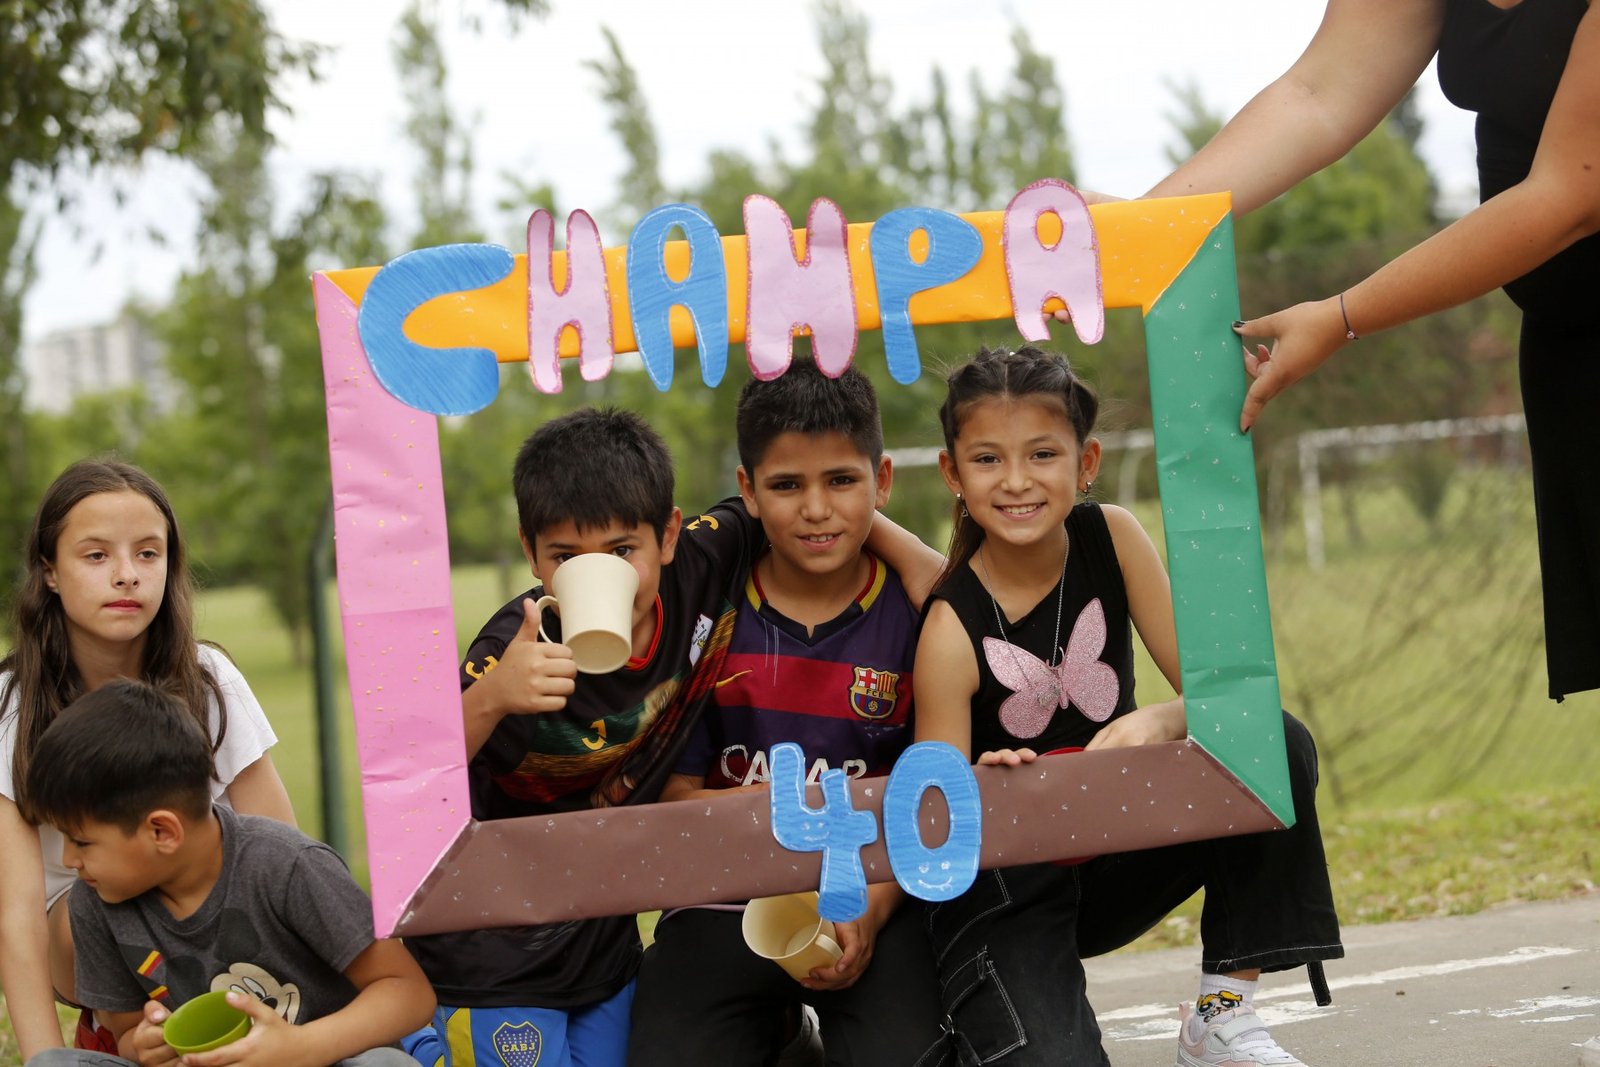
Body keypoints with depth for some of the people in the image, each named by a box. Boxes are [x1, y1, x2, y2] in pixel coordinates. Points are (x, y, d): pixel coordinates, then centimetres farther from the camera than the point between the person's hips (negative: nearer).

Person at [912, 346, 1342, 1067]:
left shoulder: (1111, 538, -8)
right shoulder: (953, 629, -20)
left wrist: (1159, 723, -33)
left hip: (1119, 856, 5)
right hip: (1008, 892, -5)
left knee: (1280, 748, -17)